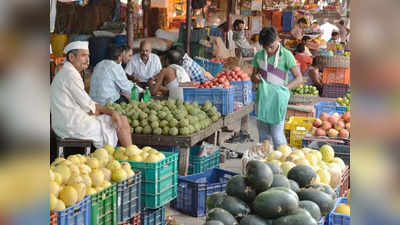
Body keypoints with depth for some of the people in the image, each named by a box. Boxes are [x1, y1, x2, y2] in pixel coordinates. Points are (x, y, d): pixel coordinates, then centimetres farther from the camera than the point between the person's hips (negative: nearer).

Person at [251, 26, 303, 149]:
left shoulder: (286, 55, -7)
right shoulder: (259, 56, 7)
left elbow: (299, 78, -8)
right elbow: (253, 76, 17)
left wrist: (284, 88, -22)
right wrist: (255, 78, -7)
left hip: (278, 99, -5)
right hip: (262, 98, 5)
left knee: (277, 134, -9)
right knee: (263, 134, 10)